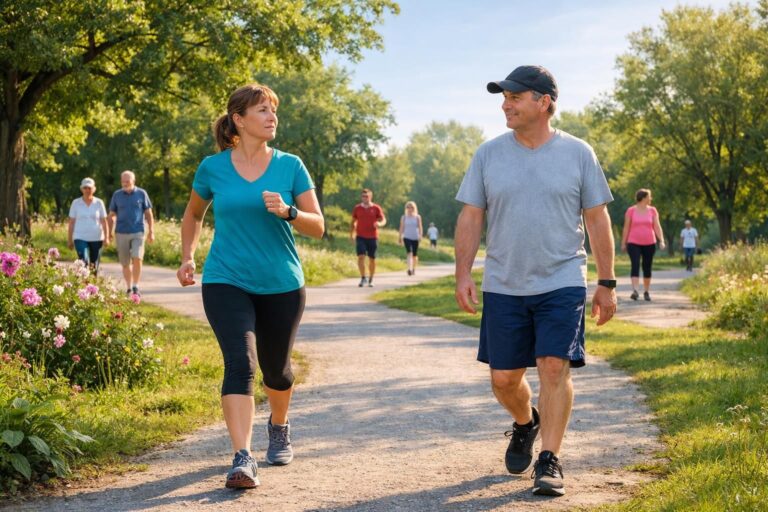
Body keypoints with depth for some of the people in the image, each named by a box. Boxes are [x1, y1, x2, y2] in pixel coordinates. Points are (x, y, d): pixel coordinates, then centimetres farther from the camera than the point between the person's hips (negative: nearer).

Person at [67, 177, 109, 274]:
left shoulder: (99, 203, 4)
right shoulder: (76, 203, 3)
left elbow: (104, 222, 3)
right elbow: (71, 222, 6)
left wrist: (106, 237, -7)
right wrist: (69, 240, 5)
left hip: (96, 238, 2)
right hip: (80, 238, -1)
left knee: (94, 266, 4)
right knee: (84, 263, -21)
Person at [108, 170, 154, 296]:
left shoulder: (141, 194, 2)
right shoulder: (117, 195, 6)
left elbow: (148, 214, 6)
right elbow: (112, 215, 12)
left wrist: (151, 231, 0)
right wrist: (109, 233, 7)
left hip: (137, 233, -2)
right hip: (121, 233, 2)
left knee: (137, 259, -17)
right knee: (125, 264, 5)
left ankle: (135, 287, -7)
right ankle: (129, 289, 17)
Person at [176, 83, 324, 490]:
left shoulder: (290, 166, -1)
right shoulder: (213, 167, -1)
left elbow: (317, 227, -2)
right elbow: (193, 215, 18)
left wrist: (287, 212, -20)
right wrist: (187, 257, 7)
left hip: (282, 286, 2)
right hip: (226, 283, -1)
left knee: (275, 368, 15)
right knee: (240, 362, -19)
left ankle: (278, 427, 46)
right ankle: (242, 459, -22)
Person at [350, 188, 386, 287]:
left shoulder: (376, 208, 0)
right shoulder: (357, 208, 6)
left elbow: (383, 220, -1)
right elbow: (353, 222, 14)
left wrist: (380, 224, -25)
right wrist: (351, 234, 6)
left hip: (372, 237, 0)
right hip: (360, 237, 0)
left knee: (372, 259, 6)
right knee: (361, 257, -15)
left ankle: (371, 279, 19)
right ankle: (363, 278, -9)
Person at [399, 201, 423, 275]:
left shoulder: (417, 217, 5)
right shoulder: (404, 217, 5)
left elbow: (420, 227, 1)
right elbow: (402, 227, 8)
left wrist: (420, 235, -14)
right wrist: (400, 237, 4)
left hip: (415, 238, 1)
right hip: (407, 237, -1)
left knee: (415, 254, 9)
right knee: (409, 252, -20)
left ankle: (414, 268, 28)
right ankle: (409, 269, -32)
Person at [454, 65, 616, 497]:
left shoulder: (578, 153, 0)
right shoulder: (489, 154, 3)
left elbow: (598, 220, 3)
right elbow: (471, 218, 6)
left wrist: (607, 284, 1)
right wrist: (464, 274, -4)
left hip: (562, 283, -2)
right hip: (504, 287, 2)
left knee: (554, 367, -12)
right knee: (504, 378, 6)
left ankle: (550, 461, -2)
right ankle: (526, 423, 38)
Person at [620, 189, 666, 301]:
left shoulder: (652, 210, 5)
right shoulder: (631, 210, -1)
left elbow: (657, 227, 1)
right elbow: (626, 228, 4)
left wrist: (661, 240, -12)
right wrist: (623, 243, 5)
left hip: (649, 244, 3)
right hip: (634, 243, -2)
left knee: (647, 268, 7)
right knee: (635, 265, -14)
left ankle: (646, 291, 19)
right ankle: (634, 291, -22)